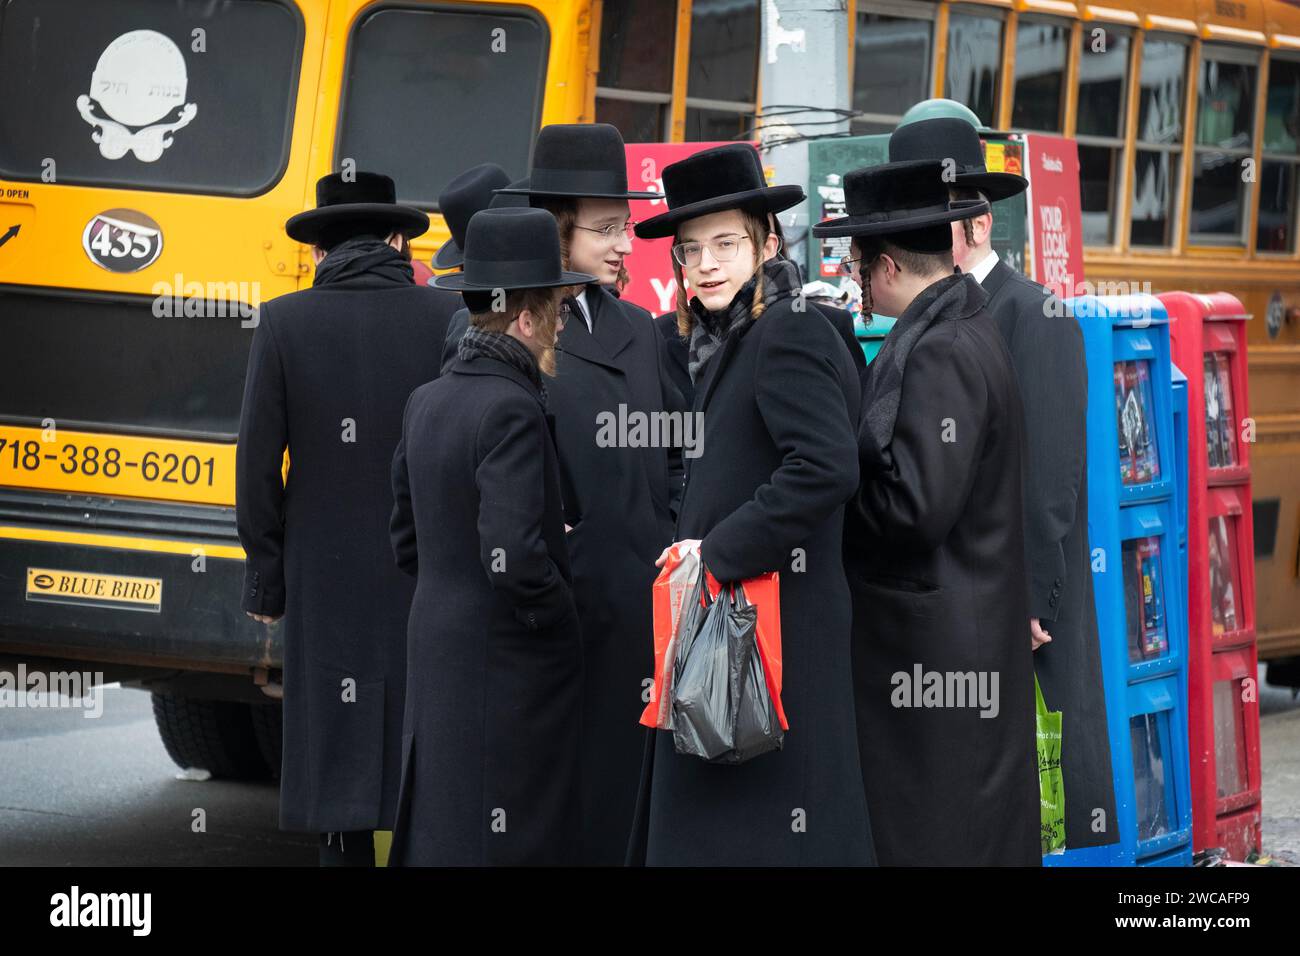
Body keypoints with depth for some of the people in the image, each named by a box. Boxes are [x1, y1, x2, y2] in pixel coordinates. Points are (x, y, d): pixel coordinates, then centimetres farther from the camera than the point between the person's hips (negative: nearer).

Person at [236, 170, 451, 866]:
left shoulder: (285, 323, -3)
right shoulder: (446, 319, -1)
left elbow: (258, 467, -3)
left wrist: (266, 577, 6)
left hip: (328, 580, -1)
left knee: (339, 757, 4)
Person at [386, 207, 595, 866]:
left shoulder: (426, 403, 9)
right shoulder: (512, 410, -17)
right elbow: (515, 557, -25)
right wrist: (567, 620, -10)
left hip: (434, 657, 9)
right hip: (509, 669, -9)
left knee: (432, 836, 12)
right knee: (505, 842, -3)